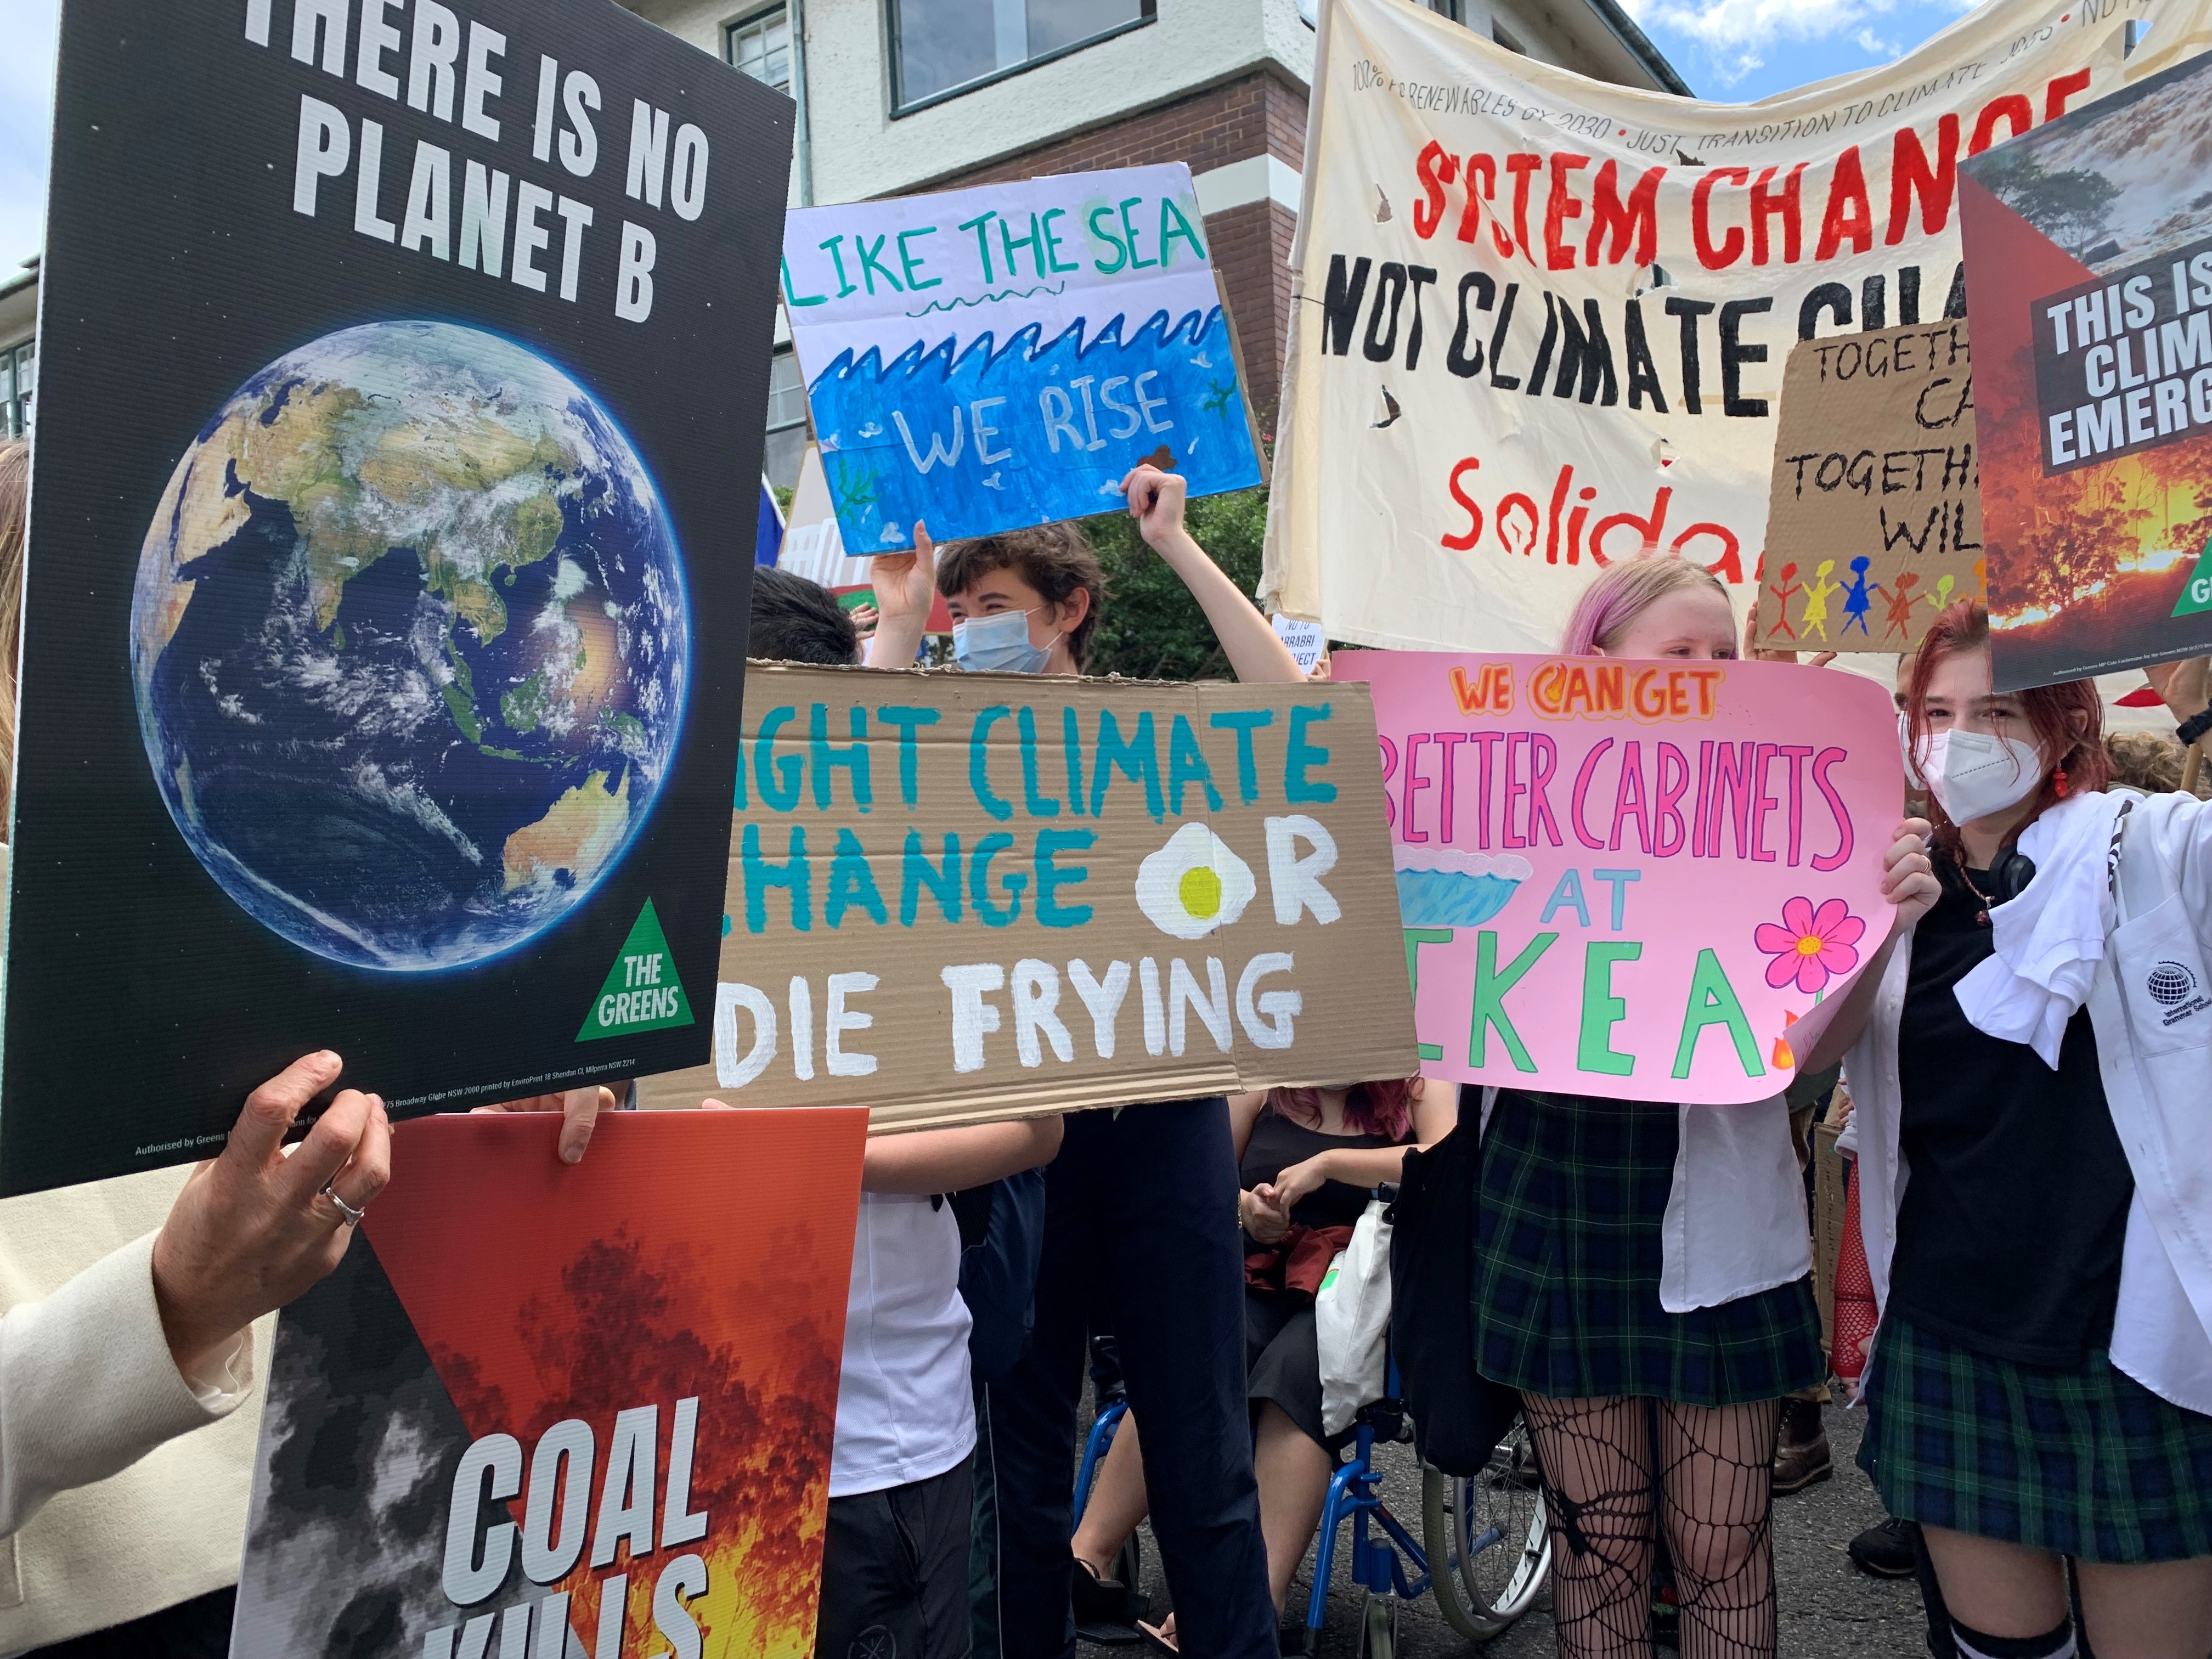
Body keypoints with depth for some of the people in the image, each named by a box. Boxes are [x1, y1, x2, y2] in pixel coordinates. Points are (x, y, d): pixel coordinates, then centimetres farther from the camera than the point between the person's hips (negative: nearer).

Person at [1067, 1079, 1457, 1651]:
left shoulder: (1421, 1087, 4)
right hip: (1261, 1276, 3)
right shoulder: (1268, 1082, 14)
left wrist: (1328, 1162, -19)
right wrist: (1244, 1204, -5)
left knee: (1295, 1371, -35)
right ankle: (1086, 1558, -26)